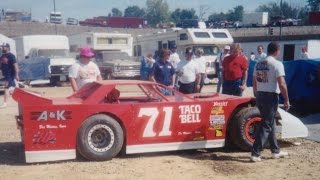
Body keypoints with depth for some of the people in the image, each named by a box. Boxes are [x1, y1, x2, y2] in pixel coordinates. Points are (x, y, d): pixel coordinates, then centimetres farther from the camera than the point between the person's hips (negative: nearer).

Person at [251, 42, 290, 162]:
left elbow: (254, 83, 14)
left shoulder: (258, 64, 9)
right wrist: (286, 100, -9)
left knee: (270, 123, 18)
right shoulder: (277, 64, -12)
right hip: (271, 97, -7)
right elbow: (282, 84, -18)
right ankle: (255, 153, -4)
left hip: (260, 96, 8)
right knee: (266, 125, -2)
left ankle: (275, 151, 28)